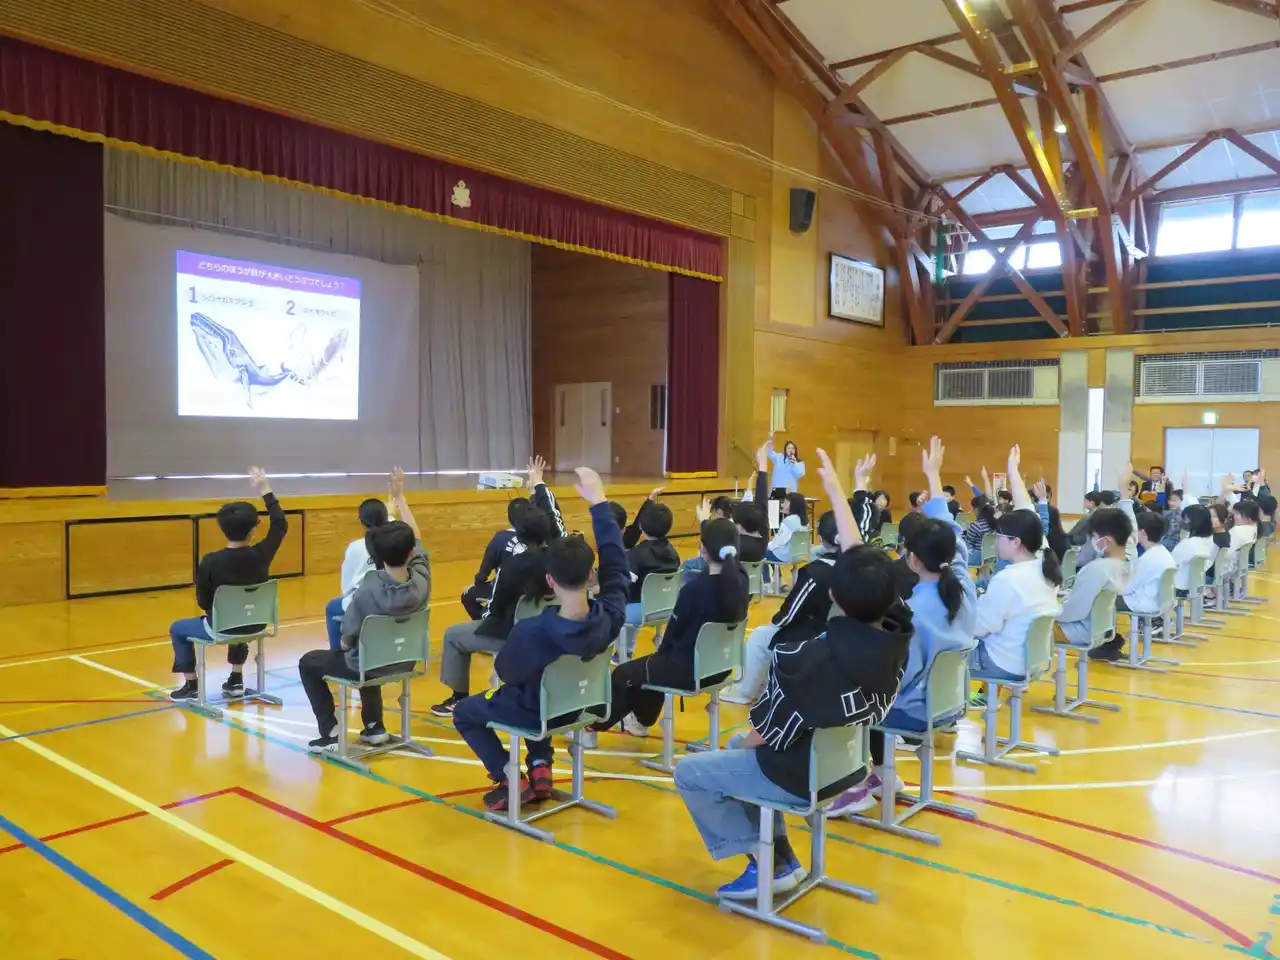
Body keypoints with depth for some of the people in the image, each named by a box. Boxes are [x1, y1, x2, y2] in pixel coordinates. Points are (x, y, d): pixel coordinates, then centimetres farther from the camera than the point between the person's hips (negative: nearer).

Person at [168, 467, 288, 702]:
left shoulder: (210, 562, -22)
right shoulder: (261, 555, -17)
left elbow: (203, 602, -10)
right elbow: (280, 524, -1)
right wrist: (265, 489, 2)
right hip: (254, 625, 3)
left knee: (177, 629, 25)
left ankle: (191, 686, 26)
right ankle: (236, 680, 39)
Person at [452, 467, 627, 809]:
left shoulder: (531, 631, -37)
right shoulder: (609, 617, -28)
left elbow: (506, 672, -17)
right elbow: (616, 565, -15)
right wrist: (598, 502, -12)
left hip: (538, 712, -4)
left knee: (464, 712, 22)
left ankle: (512, 781, 10)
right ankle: (541, 768, 23)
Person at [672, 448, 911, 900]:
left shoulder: (808, 658, -34)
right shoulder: (897, 634, -17)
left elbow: (767, 734, -21)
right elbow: (862, 560, -6)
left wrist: (744, 741, 2)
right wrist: (836, 490, 2)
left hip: (800, 775, -7)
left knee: (690, 772, 10)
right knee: (741, 749, 29)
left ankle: (769, 863, 8)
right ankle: (780, 856, 24)